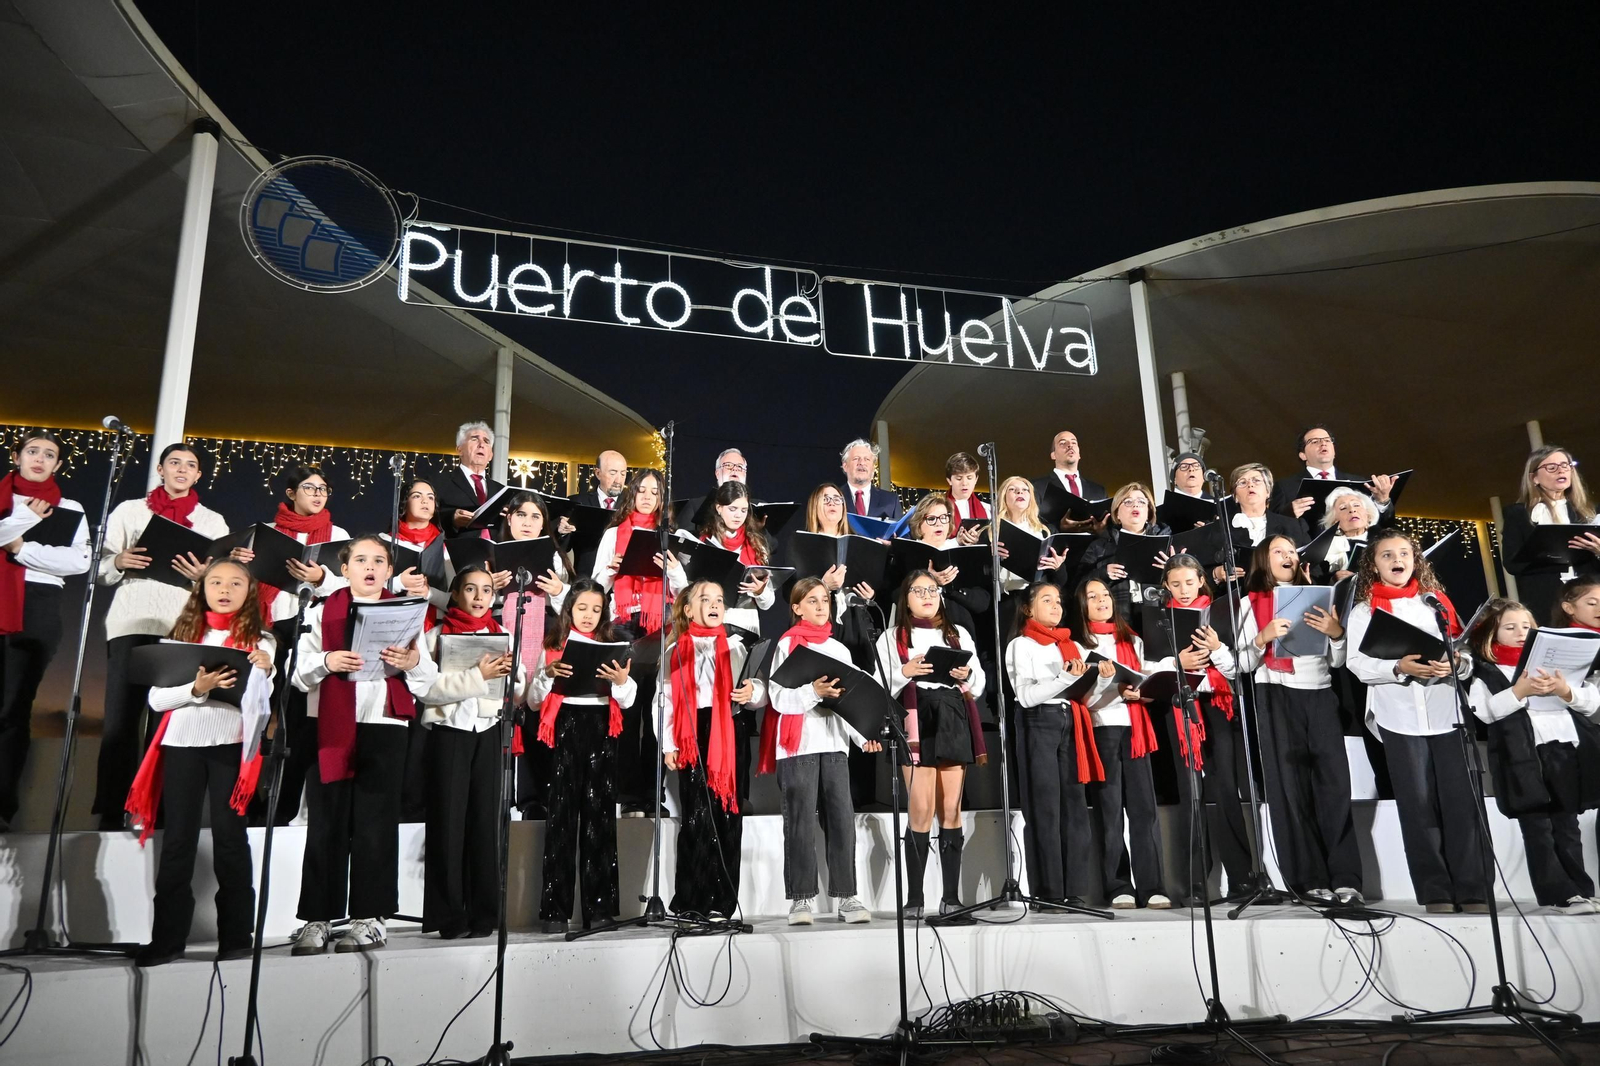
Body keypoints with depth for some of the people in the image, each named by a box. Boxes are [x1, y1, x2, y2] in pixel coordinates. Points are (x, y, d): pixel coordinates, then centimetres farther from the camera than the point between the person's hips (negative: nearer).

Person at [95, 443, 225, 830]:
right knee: (120, 719, -4)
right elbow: (100, 566, 10)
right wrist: (119, 561, -11)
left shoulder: (213, 521, 15)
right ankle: (111, 812, 1)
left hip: (185, 628, 0)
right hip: (131, 623, 0)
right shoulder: (129, 510, 15)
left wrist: (204, 575, -14)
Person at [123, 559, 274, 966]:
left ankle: (236, 935, 8)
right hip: (181, 742, 2)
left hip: (230, 744, -2)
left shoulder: (259, 641, 5)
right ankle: (167, 937, 12)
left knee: (229, 835, 1)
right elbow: (156, 698, 3)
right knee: (177, 839, 5)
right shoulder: (182, 636, 10)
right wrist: (196, 689, -14)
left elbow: (257, 702, -3)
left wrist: (263, 672, -23)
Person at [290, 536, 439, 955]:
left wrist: (414, 662, -14)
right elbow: (299, 674, 1)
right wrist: (326, 661, -19)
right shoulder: (321, 613, 9)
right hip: (330, 728, 0)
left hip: (384, 728, 0)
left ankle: (370, 917, 10)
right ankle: (317, 919, 10)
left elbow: (427, 682, 7)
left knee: (376, 824, 1)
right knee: (326, 824, 2)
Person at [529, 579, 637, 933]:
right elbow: (534, 700, 5)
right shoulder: (553, 646, 8)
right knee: (562, 816, -4)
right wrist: (547, 674, -13)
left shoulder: (611, 646, 13)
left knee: (600, 816, 1)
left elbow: (627, 701, 10)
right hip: (566, 728, -2)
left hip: (601, 733, 2)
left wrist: (622, 681, -11)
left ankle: (600, 907, 6)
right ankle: (554, 909, 0)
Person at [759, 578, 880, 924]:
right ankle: (801, 898, 5)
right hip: (798, 744, -4)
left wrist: (864, 735, 0)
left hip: (834, 743, 4)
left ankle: (845, 895, 5)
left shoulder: (839, 649, 18)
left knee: (842, 818, -2)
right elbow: (778, 697, -7)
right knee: (801, 821, -2)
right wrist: (813, 691, -22)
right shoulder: (788, 644, 3)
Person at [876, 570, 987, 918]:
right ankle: (914, 898, -3)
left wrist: (968, 675, -4)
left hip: (953, 719, 3)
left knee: (951, 809, 1)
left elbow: (978, 686, 17)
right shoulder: (892, 637, 12)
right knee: (921, 809, -9)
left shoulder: (959, 634, 19)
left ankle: (951, 895, 7)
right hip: (916, 720, -3)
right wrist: (904, 672, -13)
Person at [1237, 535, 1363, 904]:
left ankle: (1345, 878, -4)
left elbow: (1336, 661, 15)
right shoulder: (1253, 602, 9)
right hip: (1277, 697, -3)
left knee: (1335, 783, -5)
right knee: (1291, 786, -5)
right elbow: (1245, 663, 2)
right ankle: (1309, 879, -3)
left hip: (1320, 695, 3)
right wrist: (1263, 637, -16)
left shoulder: (1315, 599, 19)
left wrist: (1337, 633, -4)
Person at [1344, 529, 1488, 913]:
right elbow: (1358, 664, -4)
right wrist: (1400, 668, -20)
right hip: (1399, 718, -2)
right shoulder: (1364, 610, 6)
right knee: (1419, 803, 2)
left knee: (1461, 800, -1)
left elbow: (1466, 656, 10)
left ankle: (1472, 890, 5)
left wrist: (1455, 665, -13)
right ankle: (1435, 892, 8)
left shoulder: (1437, 601, 14)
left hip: (1446, 713, 2)